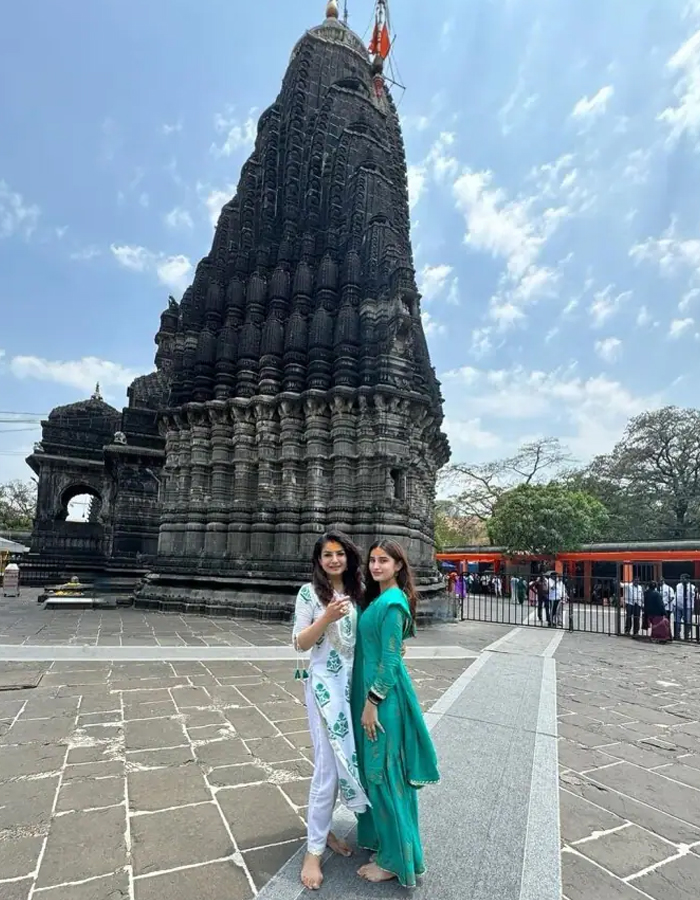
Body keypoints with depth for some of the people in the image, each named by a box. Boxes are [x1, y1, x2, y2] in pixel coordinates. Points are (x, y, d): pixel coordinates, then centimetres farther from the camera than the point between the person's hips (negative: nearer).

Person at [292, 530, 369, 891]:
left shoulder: (355, 591, 6)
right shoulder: (310, 592, -9)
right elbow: (299, 643, -9)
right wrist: (326, 618, -23)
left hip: (354, 683, 6)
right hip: (325, 684, -5)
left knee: (345, 759, 14)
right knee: (329, 765, -1)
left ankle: (322, 829, 34)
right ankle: (313, 850, 16)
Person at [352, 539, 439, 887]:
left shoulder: (392, 602, -20)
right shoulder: (377, 598, 8)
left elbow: (389, 659, -20)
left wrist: (372, 702, -18)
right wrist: (366, 699, 18)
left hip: (383, 695, -9)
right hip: (370, 690, 9)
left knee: (384, 771, 4)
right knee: (372, 768, 21)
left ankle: (394, 858, 20)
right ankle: (379, 837, 39)